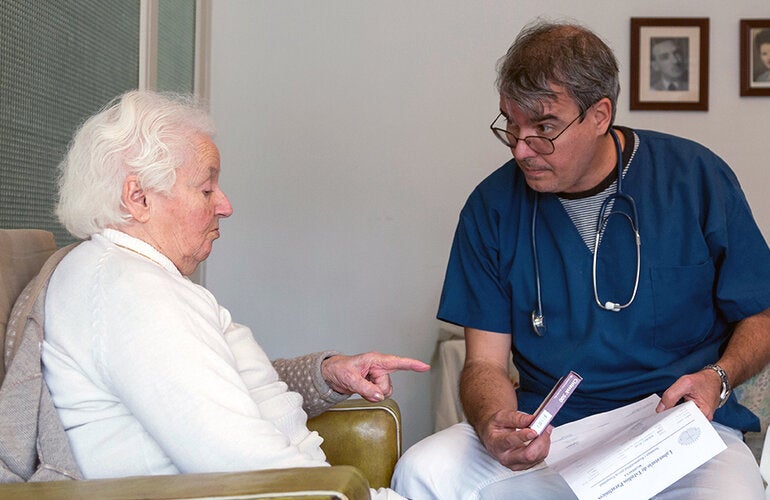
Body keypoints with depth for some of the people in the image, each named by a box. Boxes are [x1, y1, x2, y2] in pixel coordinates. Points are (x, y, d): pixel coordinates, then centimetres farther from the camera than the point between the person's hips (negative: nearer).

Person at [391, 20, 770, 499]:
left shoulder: (696, 178, -3)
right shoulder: (492, 207, -1)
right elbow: (485, 362, 1)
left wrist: (717, 378, -15)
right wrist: (493, 425, -22)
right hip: (546, 430, 1)